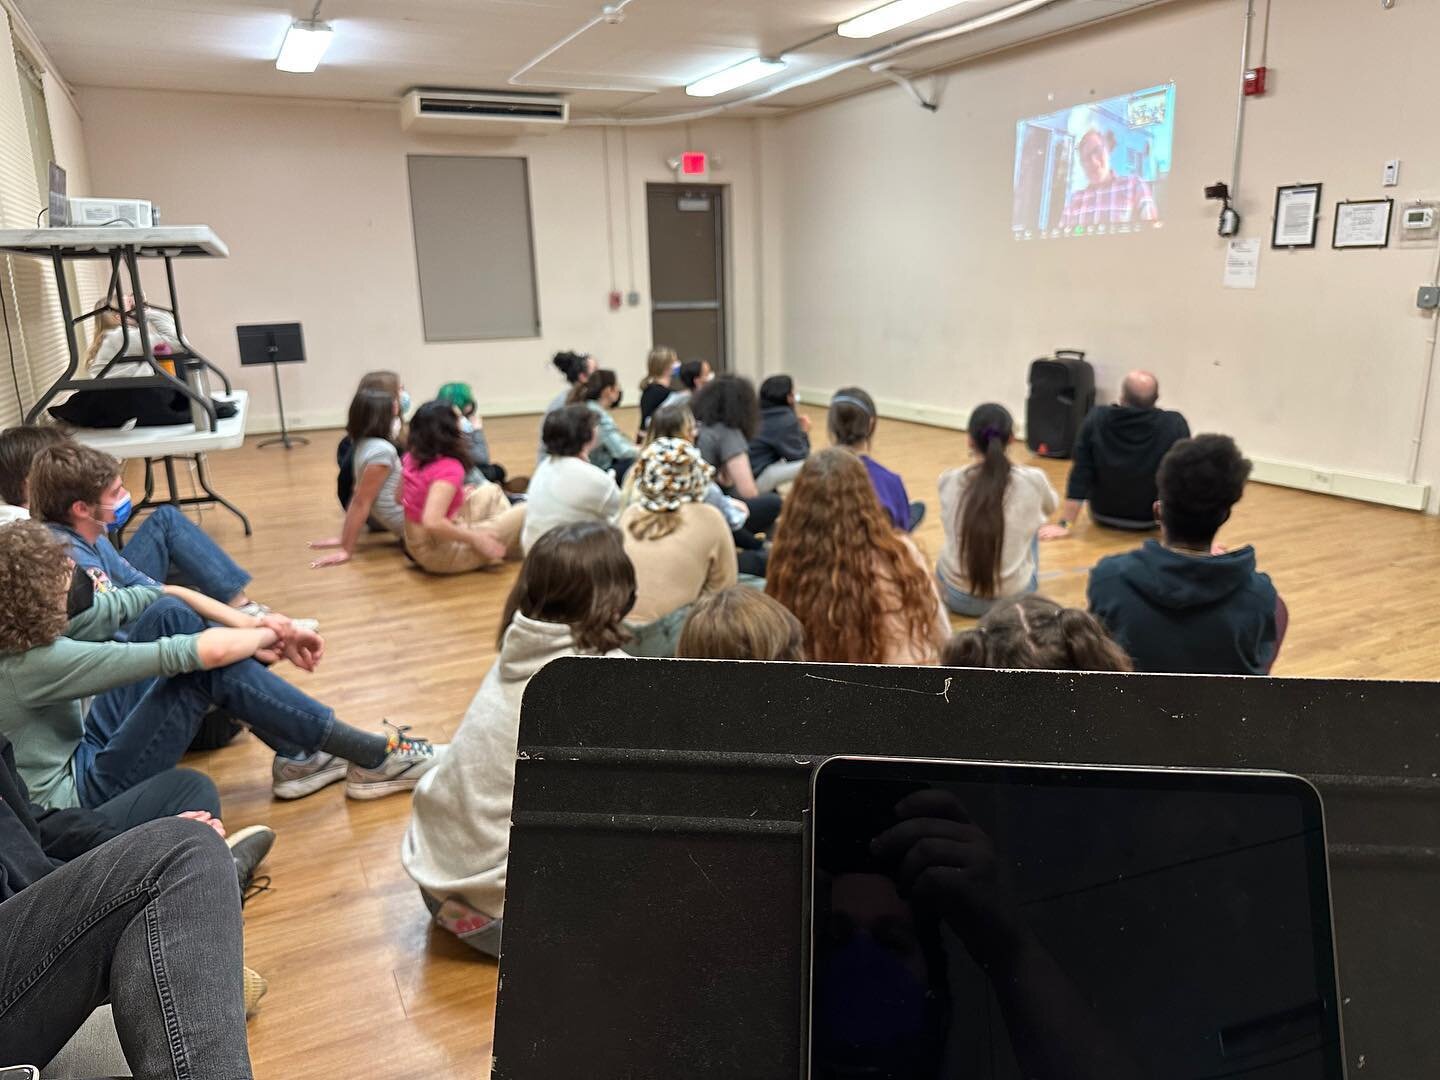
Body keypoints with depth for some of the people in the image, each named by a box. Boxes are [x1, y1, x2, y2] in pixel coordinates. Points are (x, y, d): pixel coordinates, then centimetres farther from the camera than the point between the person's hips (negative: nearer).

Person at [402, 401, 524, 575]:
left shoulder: (412, 458, -2)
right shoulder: (449, 468, -25)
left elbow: (399, 497, 12)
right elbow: (432, 522, -35)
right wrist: (475, 539, -23)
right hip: (439, 551, -9)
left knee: (491, 491, 20)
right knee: (526, 513, -9)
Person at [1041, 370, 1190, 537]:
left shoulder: (1096, 420, -19)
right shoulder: (1176, 424, -21)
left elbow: (1079, 477, -16)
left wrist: (1064, 524, -12)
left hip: (1104, 515, 1)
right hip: (1152, 519, -1)